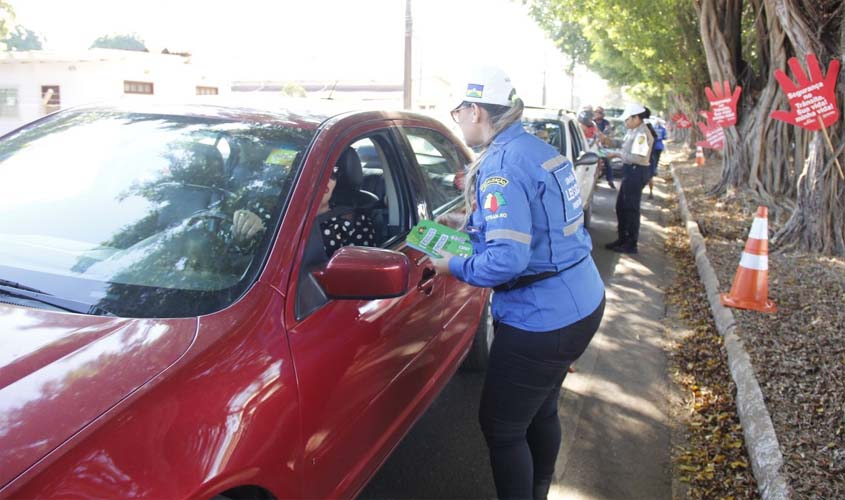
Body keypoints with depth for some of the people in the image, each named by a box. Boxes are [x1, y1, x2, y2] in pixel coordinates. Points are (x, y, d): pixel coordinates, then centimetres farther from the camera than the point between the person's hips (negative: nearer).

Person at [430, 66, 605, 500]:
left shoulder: (502, 163, -20)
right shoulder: (539, 149, 8)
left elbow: (506, 261, -27)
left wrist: (453, 266, -11)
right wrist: (469, 226, 16)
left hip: (541, 320, -10)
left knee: (501, 428, 7)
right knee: (541, 411, 25)